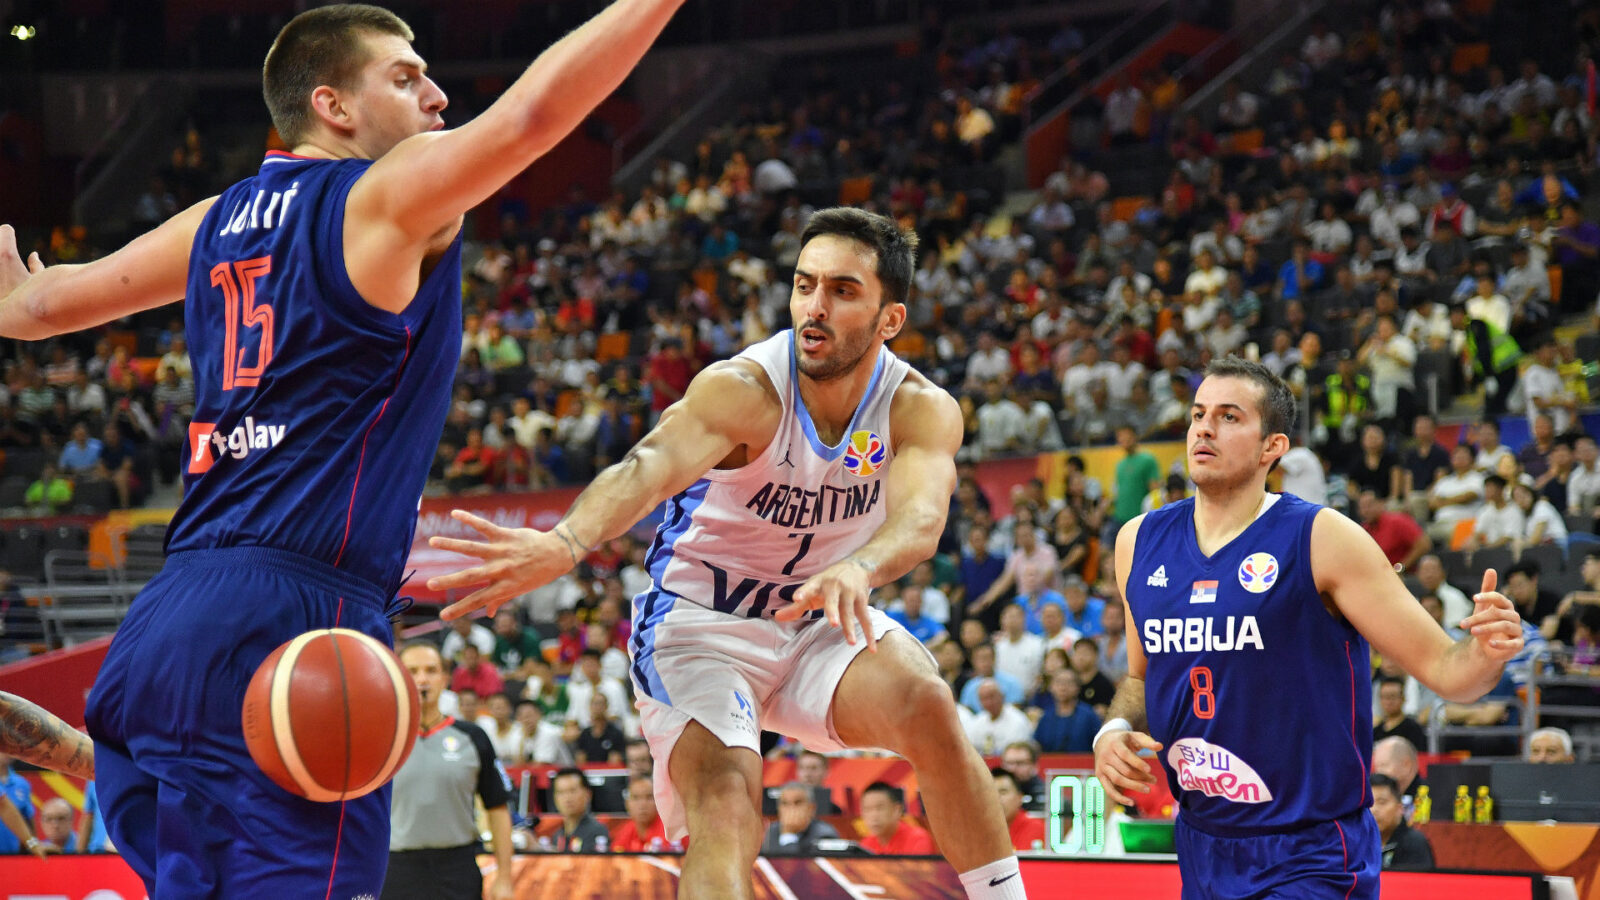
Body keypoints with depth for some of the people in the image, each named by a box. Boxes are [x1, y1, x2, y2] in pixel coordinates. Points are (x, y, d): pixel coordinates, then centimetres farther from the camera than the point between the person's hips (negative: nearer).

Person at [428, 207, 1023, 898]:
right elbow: (650, 466, -43)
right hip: (702, 621, -3)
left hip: (821, 622, 3)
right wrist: (566, 544, -65)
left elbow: (921, 517, -34)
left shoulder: (922, 410, -13)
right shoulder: (743, 389, -23)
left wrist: (857, 569, -59)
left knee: (926, 704, -25)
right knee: (724, 802, -25)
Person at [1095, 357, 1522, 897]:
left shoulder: (1323, 540, -10)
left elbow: (1443, 670, -10)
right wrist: (1114, 731, 2)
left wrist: (1486, 653, -31)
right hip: (1201, 852, 6)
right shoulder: (1140, 542, 5)